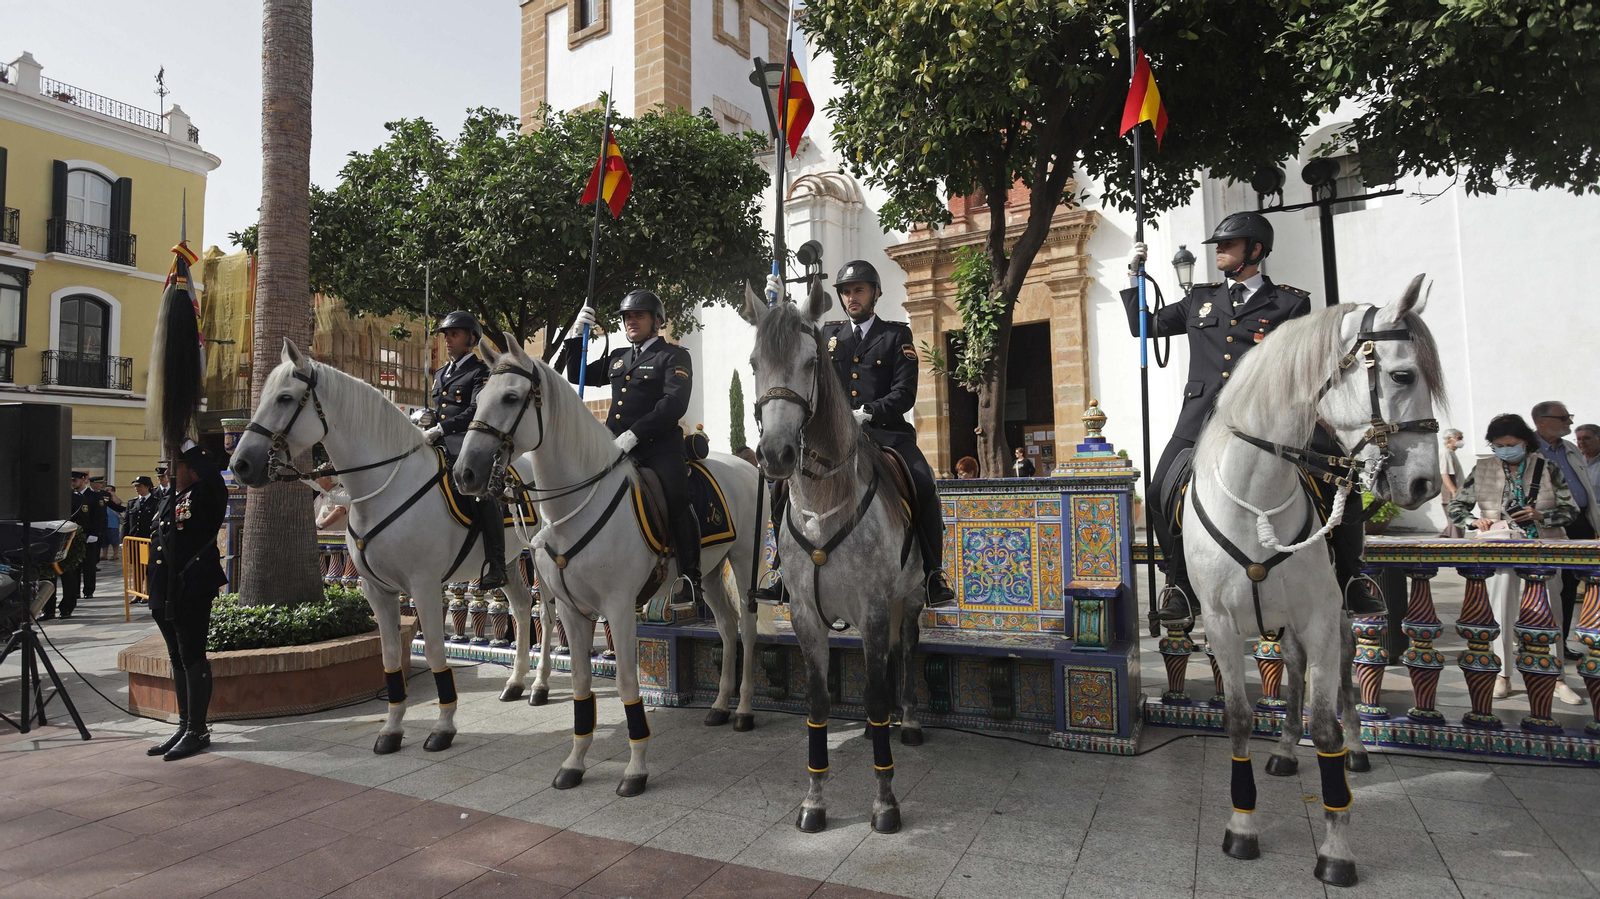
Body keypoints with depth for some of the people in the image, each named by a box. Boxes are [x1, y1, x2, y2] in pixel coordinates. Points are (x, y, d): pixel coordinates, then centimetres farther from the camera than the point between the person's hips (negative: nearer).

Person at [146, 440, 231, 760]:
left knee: (192, 658, -3)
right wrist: (151, 578, 20)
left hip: (192, 592, -9)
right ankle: (184, 727, 23)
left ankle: (197, 730, 5)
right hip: (165, 593, 9)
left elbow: (211, 470, -28)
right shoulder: (169, 500, 17)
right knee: (178, 659, 14)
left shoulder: (205, 497, -8)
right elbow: (159, 543, 24)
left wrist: (185, 442, -15)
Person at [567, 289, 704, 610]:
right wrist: (577, 335, 15)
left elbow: (674, 403, -10)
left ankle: (690, 578, -16)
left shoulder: (675, 356, 4)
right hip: (615, 445, 7)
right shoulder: (617, 358, 23)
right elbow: (578, 377, 28)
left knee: (676, 497, -26)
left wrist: (634, 433, -20)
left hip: (658, 444, -6)